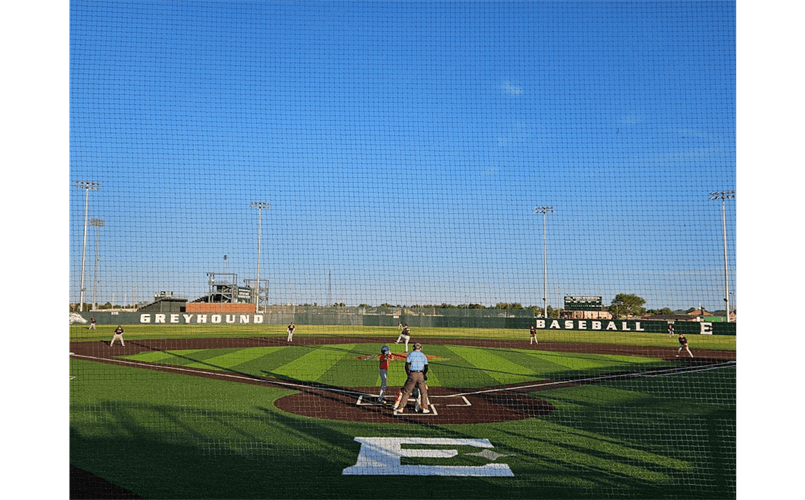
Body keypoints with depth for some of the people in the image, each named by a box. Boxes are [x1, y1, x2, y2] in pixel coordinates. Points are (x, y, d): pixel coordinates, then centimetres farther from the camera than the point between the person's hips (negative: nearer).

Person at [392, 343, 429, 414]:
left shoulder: (411, 354, 8)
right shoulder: (423, 355, 13)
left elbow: (406, 365, -1)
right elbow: (426, 367, 5)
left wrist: (408, 375, 4)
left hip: (412, 374, -1)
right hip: (420, 375, 1)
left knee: (406, 392, 1)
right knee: (424, 392, 13)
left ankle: (400, 408, -3)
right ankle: (425, 408, 10)